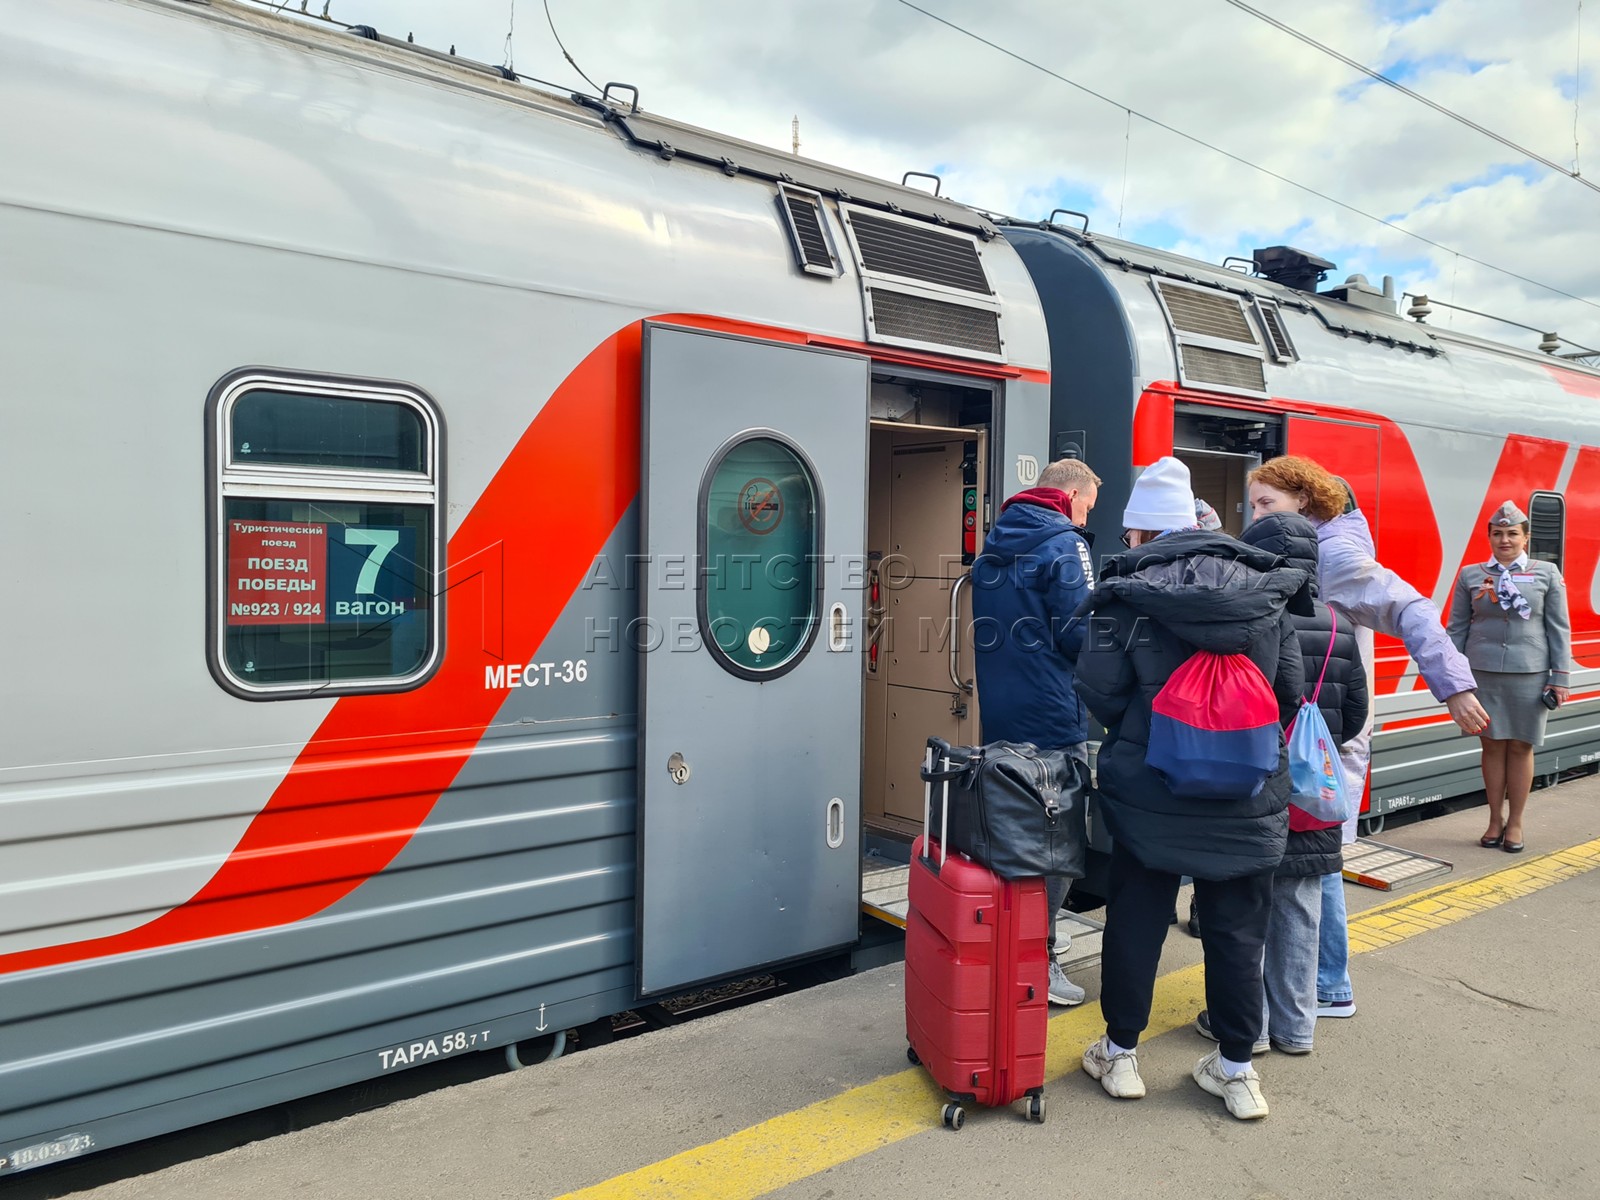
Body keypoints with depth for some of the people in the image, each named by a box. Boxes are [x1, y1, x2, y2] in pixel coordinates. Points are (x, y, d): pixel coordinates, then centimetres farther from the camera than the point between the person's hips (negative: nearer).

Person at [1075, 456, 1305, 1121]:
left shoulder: (1127, 593, -11)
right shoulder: (1265, 590, 1)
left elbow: (1099, 691, -11)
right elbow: (1291, 689, 5)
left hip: (1149, 792, -3)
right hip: (1248, 798, 3)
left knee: (1135, 922, 12)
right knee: (1237, 930, 15)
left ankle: (1120, 1053, 25)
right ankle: (1236, 1069, 26)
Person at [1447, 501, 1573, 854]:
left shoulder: (1547, 573, 4)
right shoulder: (1471, 575, 5)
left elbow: (1558, 627, 4)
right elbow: (1457, 628, 8)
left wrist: (1560, 676, 0)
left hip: (1529, 673, 0)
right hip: (1482, 672, 1)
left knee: (1520, 747, 5)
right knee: (1492, 745, 6)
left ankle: (1515, 823, 17)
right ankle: (1495, 819, 19)